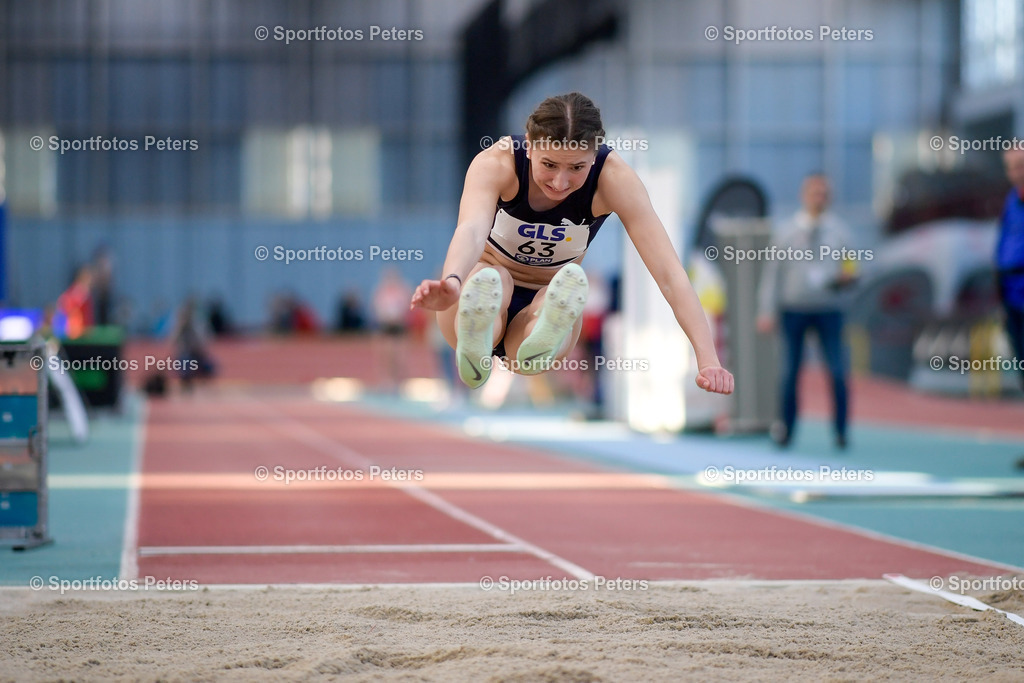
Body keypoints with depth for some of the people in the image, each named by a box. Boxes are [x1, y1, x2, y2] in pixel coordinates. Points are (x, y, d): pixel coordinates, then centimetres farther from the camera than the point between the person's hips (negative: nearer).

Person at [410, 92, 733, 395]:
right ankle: (474, 345, -67)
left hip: (545, 303, 1)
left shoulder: (613, 178, -22)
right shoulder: (497, 162, -26)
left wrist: (708, 359, -41)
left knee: (571, 284, -36)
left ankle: (541, 343, -67)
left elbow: (668, 272, -29)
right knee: (490, 279, -37)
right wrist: (451, 283, -70)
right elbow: (472, 229, -47)